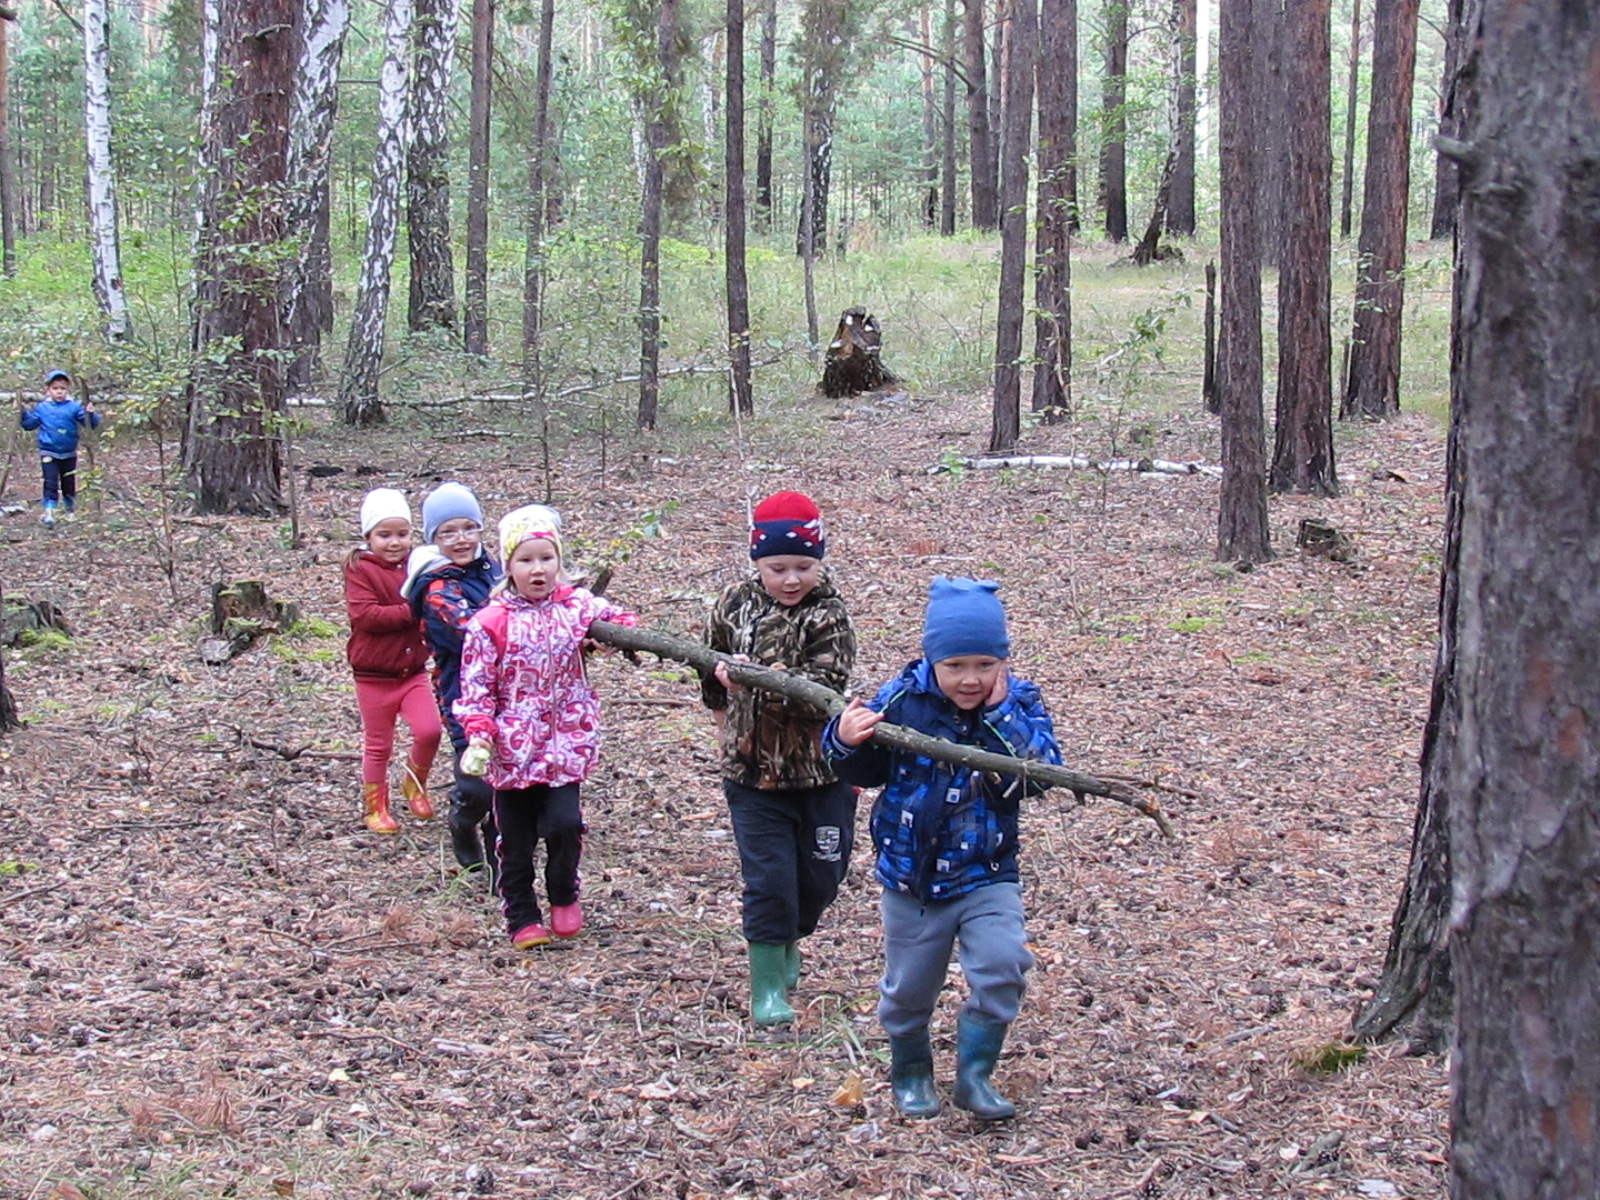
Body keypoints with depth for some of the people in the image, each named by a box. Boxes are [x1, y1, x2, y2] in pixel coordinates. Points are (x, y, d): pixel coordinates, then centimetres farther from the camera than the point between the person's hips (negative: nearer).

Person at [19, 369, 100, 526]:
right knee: (51, 483, -9)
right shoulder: (41, 408, -1)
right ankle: (49, 513, -11)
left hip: (69, 454, 1)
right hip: (48, 453, -1)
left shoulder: (74, 407, -6)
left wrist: (91, 414, -27)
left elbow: (92, 424, -8)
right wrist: (22, 412, -5)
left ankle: (70, 511, 30)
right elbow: (29, 424, 8)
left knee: (69, 484, 14)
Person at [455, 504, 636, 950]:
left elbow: (619, 621, 20)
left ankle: (564, 895, 17)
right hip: (512, 747, -1)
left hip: (565, 741, 1)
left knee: (564, 822, -12)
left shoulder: (577, 606, 1)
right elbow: (476, 687, -7)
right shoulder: (490, 624, -8)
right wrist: (479, 738, -19)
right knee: (515, 838, 6)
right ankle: (522, 918, 22)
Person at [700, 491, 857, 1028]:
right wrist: (725, 715, 21)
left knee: (821, 873, 11)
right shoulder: (735, 605, 0)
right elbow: (711, 665, 19)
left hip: (821, 769, -1)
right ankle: (768, 985, 5)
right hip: (752, 768, 1)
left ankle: (788, 943, 40)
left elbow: (824, 684, -25)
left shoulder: (828, 616, -11)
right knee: (767, 876, -4)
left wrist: (757, 681, -35)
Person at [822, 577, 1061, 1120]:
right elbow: (865, 770, 0)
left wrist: (1000, 712, -27)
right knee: (907, 989, 13)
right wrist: (844, 741, -21)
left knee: (1001, 966, -19)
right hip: (910, 877, 1)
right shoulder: (902, 701, -10)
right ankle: (910, 1071, 40)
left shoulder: (1019, 705, -9)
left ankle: (974, 1074, 0)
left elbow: (1042, 774, -23)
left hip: (986, 876, -1)